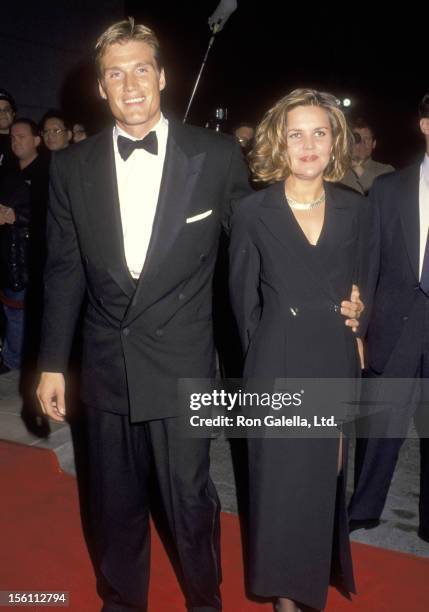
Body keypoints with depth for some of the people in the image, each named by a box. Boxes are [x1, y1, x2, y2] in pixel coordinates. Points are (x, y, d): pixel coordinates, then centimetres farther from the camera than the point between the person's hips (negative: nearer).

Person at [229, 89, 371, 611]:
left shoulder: (354, 210, 2)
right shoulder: (253, 211, -6)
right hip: (278, 368, -2)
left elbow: (358, 289, 12)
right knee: (278, 480, 8)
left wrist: (351, 329, 6)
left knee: (325, 478, 16)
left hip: (337, 364, 3)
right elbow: (243, 299, 1)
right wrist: (265, 351, 4)